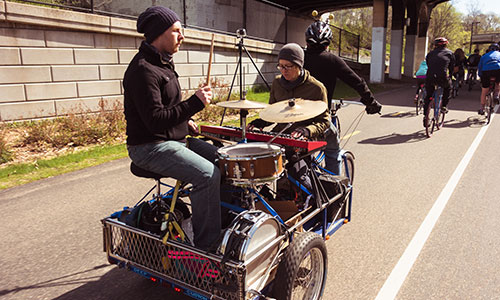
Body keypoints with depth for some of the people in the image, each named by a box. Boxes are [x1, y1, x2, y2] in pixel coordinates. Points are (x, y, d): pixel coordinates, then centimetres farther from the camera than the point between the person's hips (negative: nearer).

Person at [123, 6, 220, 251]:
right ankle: (206, 246, -12)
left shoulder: (163, 63, 14)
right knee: (208, 175, -25)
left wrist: (185, 120, 9)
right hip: (150, 147, -10)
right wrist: (195, 103, -24)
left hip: (175, 138, 10)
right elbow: (155, 120, -25)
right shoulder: (143, 70, -18)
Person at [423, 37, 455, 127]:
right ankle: (444, 106, 27)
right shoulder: (449, 53, 17)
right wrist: (449, 76, 33)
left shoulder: (430, 53, 22)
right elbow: (452, 67, 20)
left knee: (428, 96, 19)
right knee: (448, 86, 32)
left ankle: (425, 116, 13)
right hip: (442, 78, -2)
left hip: (430, 78, 2)